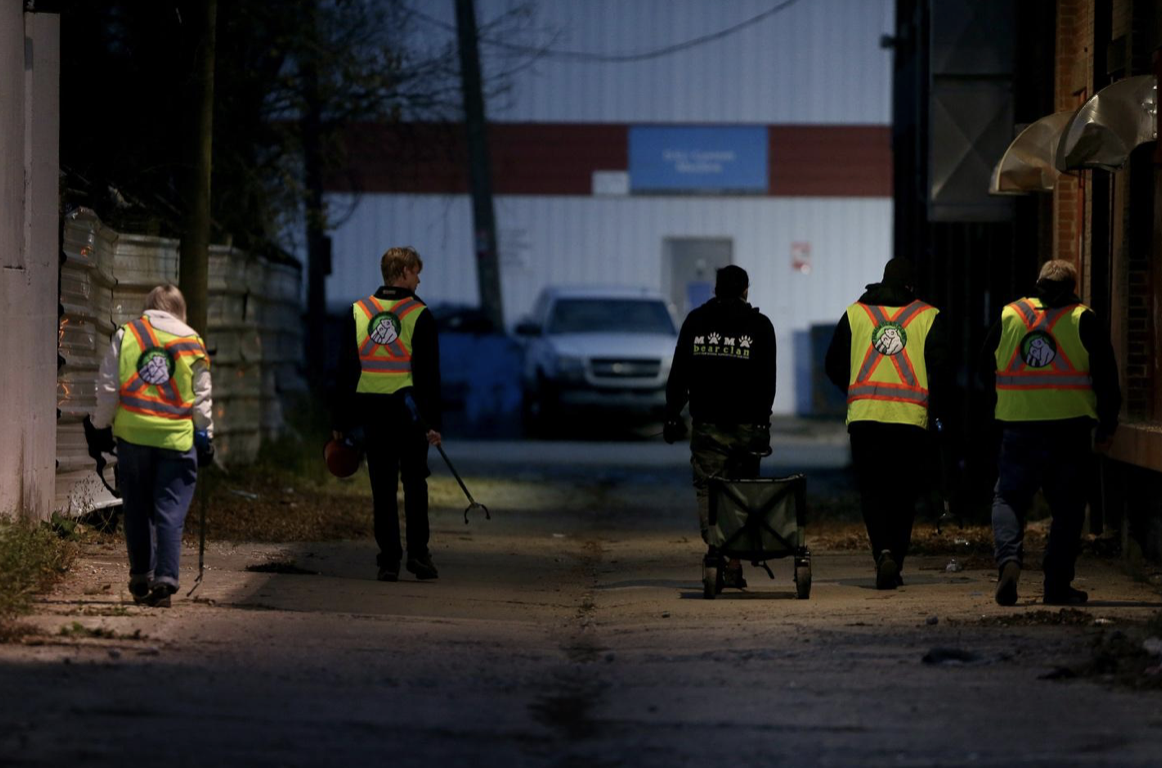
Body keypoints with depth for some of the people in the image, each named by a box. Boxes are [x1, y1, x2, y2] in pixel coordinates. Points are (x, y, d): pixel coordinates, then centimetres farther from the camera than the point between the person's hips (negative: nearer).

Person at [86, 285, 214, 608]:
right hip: (177, 437, -1)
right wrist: (205, 435, 12)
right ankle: (165, 581, -10)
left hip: (132, 434, 1)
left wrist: (102, 426, 11)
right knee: (170, 514, 0)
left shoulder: (125, 335, 4)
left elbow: (108, 387, 3)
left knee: (137, 511, 12)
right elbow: (202, 397, 5)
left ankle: (141, 580, 17)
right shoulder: (192, 342, 3)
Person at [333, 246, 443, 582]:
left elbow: (345, 369, 6)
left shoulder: (358, 312, 5)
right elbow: (429, 374, -7)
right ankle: (418, 553, 1)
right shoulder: (419, 315, -5)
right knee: (415, 485, 8)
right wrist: (433, 422, -5)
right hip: (408, 412, -3)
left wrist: (341, 421, 10)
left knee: (382, 488, 5)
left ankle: (388, 560, 1)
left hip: (371, 412, 3)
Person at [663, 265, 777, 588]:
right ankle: (734, 566, 3)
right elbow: (766, 380, -4)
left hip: (707, 422, 0)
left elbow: (678, 374, 7)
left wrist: (671, 416, 10)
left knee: (708, 488, 4)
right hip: (746, 424, 0)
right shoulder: (759, 325, 3)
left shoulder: (695, 321, 7)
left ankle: (714, 542, -20)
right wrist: (763, 424, -5)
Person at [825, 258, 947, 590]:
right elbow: (940, 366, -2)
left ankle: (883, 551, -17)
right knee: (903, 494, 10)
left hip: (864, 415, 1)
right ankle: (894, 565, 9)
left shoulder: (855, 313, 8)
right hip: (912, 419, -1)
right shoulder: (928, 316, 3)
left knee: (872, 490, 5)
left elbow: (834, 365, 10)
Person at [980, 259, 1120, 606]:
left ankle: (1008, 558, -17)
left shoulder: (1009, 316, 7)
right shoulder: (1083, 320, -1)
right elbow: (1106, 376, -1)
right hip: (1070, 427, -2)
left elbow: (986, 367, 15)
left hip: (1018, 426, 2)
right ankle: (1058, 585, 5)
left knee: (1009, 497, 9)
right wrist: (1107, 425, 8)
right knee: (1067, 507, 7)